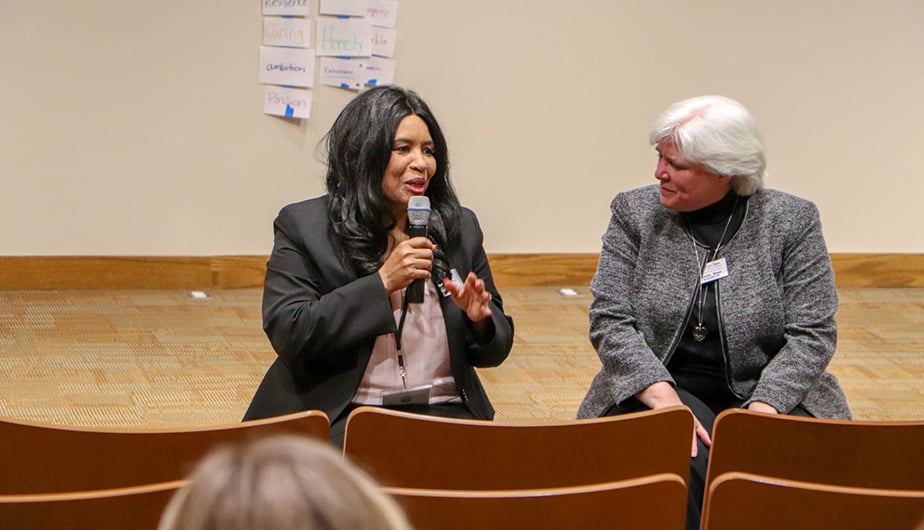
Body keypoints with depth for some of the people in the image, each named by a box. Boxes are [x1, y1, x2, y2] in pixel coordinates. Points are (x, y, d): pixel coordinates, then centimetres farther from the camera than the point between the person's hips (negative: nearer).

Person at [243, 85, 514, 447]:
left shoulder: (460, 228, 14)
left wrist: (480, 321, -7)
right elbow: (287, 335, -11)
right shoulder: (302, 226, 2)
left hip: (445, 412, 4)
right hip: (343, 416, -4)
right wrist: (382, 283, -12)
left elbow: (497, 350, 17)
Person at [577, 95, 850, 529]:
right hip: (660, 388, 0)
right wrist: (664, 397, -20)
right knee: (686, 461, -32)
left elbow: (813, 333, -6)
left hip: (767, 392, 0)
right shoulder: (635, 213, 3)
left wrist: (762, 409, -21)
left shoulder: (791, 220, -1)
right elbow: (609, 321, -4)